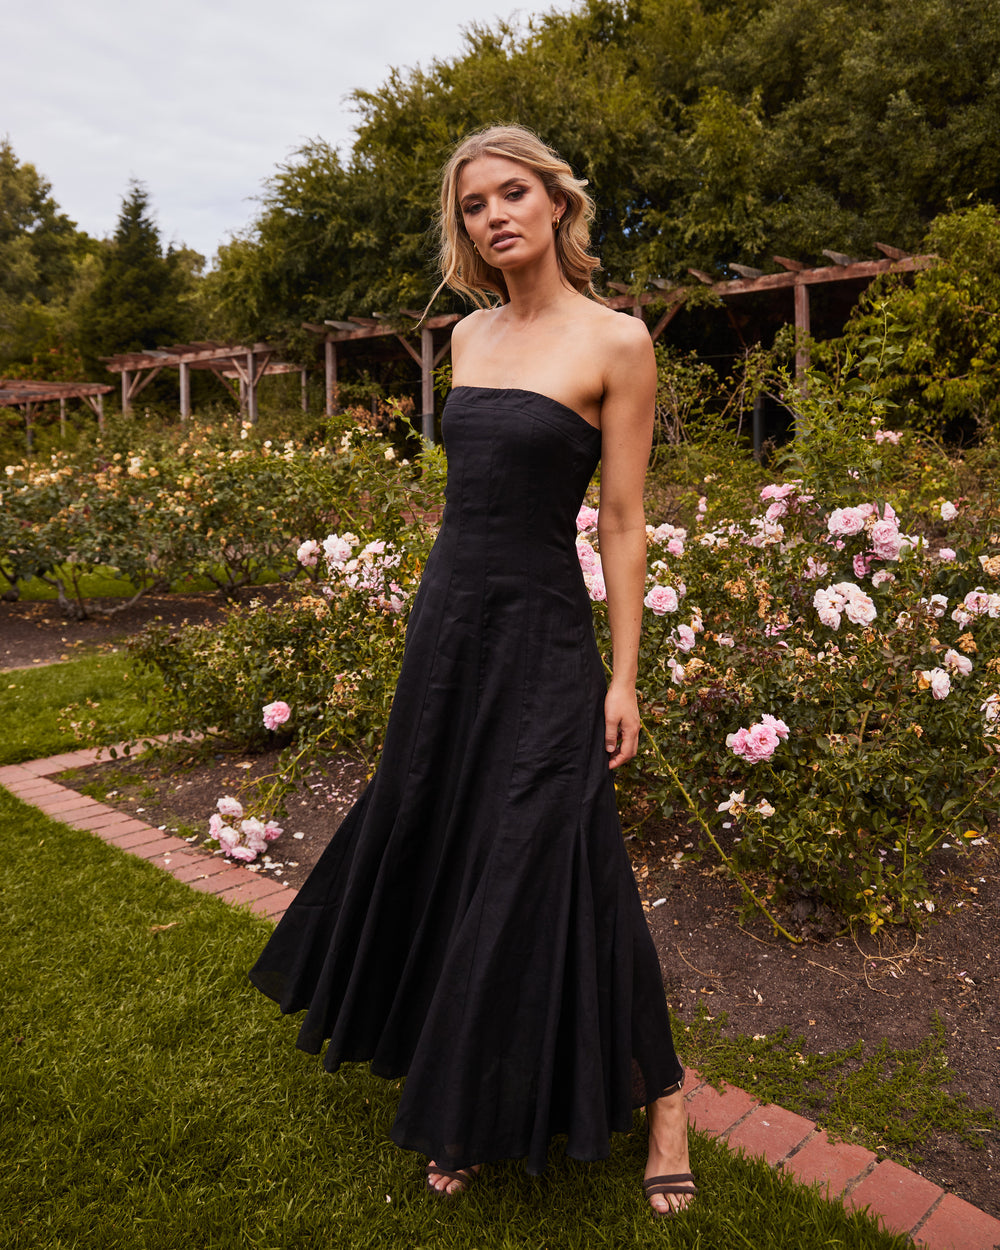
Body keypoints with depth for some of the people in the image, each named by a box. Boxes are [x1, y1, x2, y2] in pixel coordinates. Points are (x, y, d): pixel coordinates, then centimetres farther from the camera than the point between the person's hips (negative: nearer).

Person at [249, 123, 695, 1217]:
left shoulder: (615, 341, -7)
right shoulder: (470, 335, 10)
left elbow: (621, 520, -8)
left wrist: (623, 675, -10)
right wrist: (439, 618, 15)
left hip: (540, 632, -6)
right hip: (447, 615, 7)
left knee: (550, 872, -2)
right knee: (431, 848, 15)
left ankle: (657, 1098, 24)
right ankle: (464, 1106, 39)